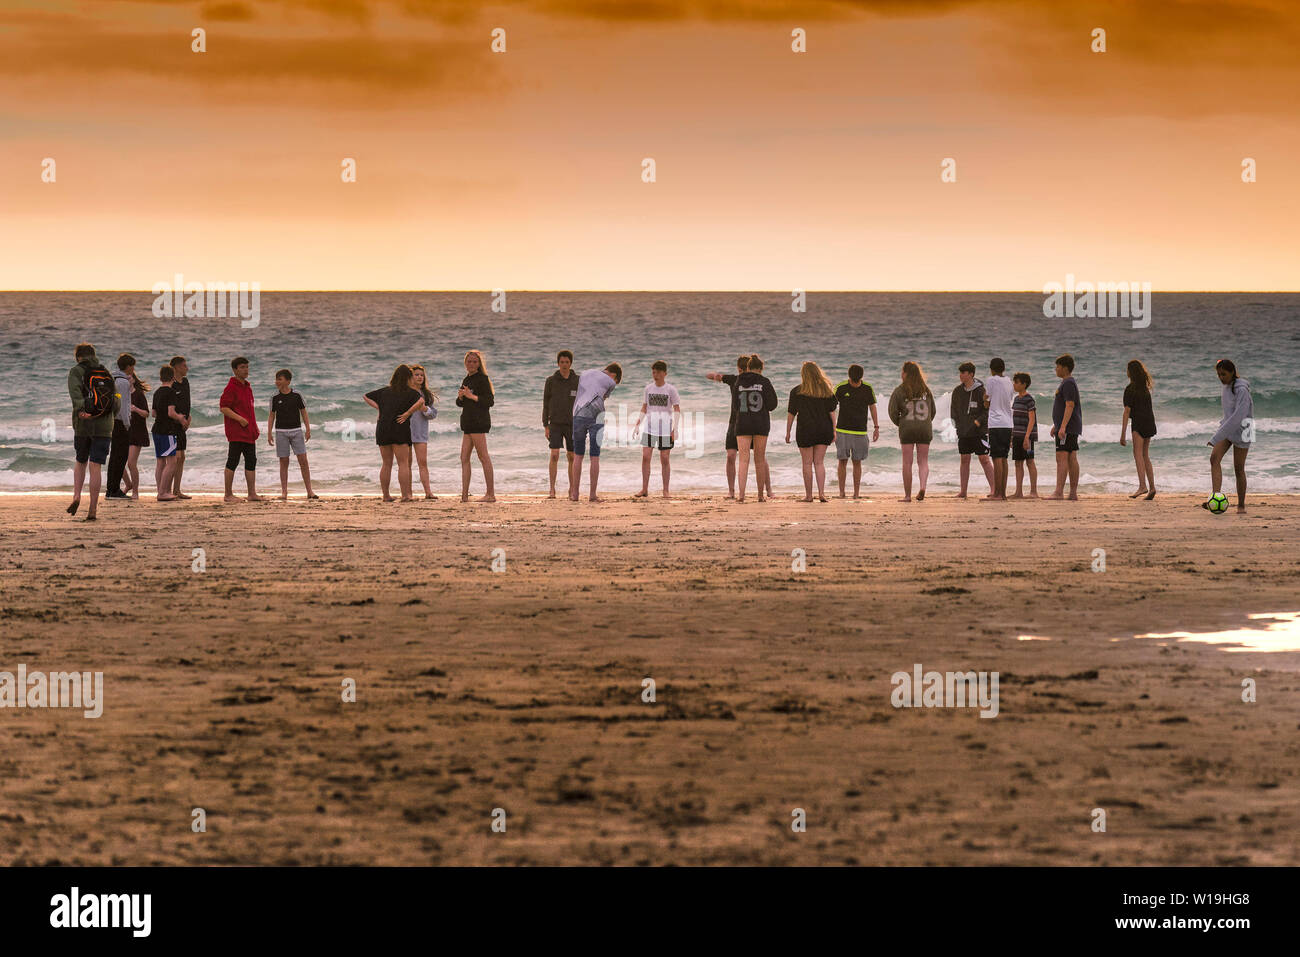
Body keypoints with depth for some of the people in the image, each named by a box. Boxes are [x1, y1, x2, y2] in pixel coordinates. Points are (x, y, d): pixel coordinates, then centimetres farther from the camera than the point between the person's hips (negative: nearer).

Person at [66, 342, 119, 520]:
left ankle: (76, 496, 2)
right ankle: (92, 510, -6)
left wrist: (80, 410, -32)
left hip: (83, 425, -1)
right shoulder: (106, 373, 12)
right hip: (104, 426, 1)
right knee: (95, 467, -1)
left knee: (80, 462, 20)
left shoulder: (77, 371, 3)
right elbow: (117, 400, 13)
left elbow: (75, 390, -19)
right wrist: (111, 418, 30)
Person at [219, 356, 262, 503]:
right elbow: (224, 408, -16)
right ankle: (228, 494, 0)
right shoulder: (231, 387, -10)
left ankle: (252, 493, 10)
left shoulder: (247, 386, 17)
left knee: (251, 461, 7)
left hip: (249, 432, 9)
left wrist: (255, 428, 20)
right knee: (233, 461, -4)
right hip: (236, 432, -9)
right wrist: (240, 419, -23)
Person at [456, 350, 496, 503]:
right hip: (468, 422, 9)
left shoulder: (482, 379, -6)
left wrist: (472, 396, -17)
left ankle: (491, 494, -5)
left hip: (479, 422, -9)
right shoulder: (467, 380, 19)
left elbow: (490, 401, -13)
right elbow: (460, 403, 22)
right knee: (464, 458, 4)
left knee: (483, 457, -7)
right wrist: (460, 397, 0)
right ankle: (464, 495, 2)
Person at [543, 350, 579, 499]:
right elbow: (545, 403, 2)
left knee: (571, 457, 6)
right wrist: (545, 426, -3)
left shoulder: (577, 381, 2)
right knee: (554, 456, -12)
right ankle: (552, 490, -10)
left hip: (572, 424, 1)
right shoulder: (551, 380, -1)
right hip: (555, 424, -1)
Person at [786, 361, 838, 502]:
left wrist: (788, 432, 6)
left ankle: (808, 495, 6)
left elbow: (791, 413, -1)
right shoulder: (826, 390, 3)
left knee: (807, 464, 4)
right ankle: (821, 493, -3)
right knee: (819, 462, 8)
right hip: (824, 430, 3)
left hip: (805, 430, -3)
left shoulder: (797, 392, -4)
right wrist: (833, 431, 8)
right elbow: (832, 412, 3)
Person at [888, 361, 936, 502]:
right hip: (925, 429, 2)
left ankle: (907, 495, 2)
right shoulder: (926, 390, 8)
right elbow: (932, 411, 13)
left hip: (907, 430, -2)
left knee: (907, 463, 2)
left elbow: (893, 412, -3)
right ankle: (923, 487, -17)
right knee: (923, 461, 7)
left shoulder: (899, 391, -3)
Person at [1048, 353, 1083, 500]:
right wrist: (1056, 425, 30)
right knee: (1072, 459, 8)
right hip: (1073, 428, 11)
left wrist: (1062, 427, -27)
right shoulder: (1067, 383, 20)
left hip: (1067, 427, -11)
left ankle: (1059, 492, -19)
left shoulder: (1068, 383, -13)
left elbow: (1070, 405, -21)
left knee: (1062, 458, -14)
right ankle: (1073, 493, 9)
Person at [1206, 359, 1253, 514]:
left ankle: (1241, 505, 14)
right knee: (1214, 458, -15)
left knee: (1239, 468, 0)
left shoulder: (1241, 390, -20)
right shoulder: (1227, 386, 6)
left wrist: (1217, 438, -31)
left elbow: (1238, 416, -28)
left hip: (1241, 430, -7)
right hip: (1227, 428, 7)